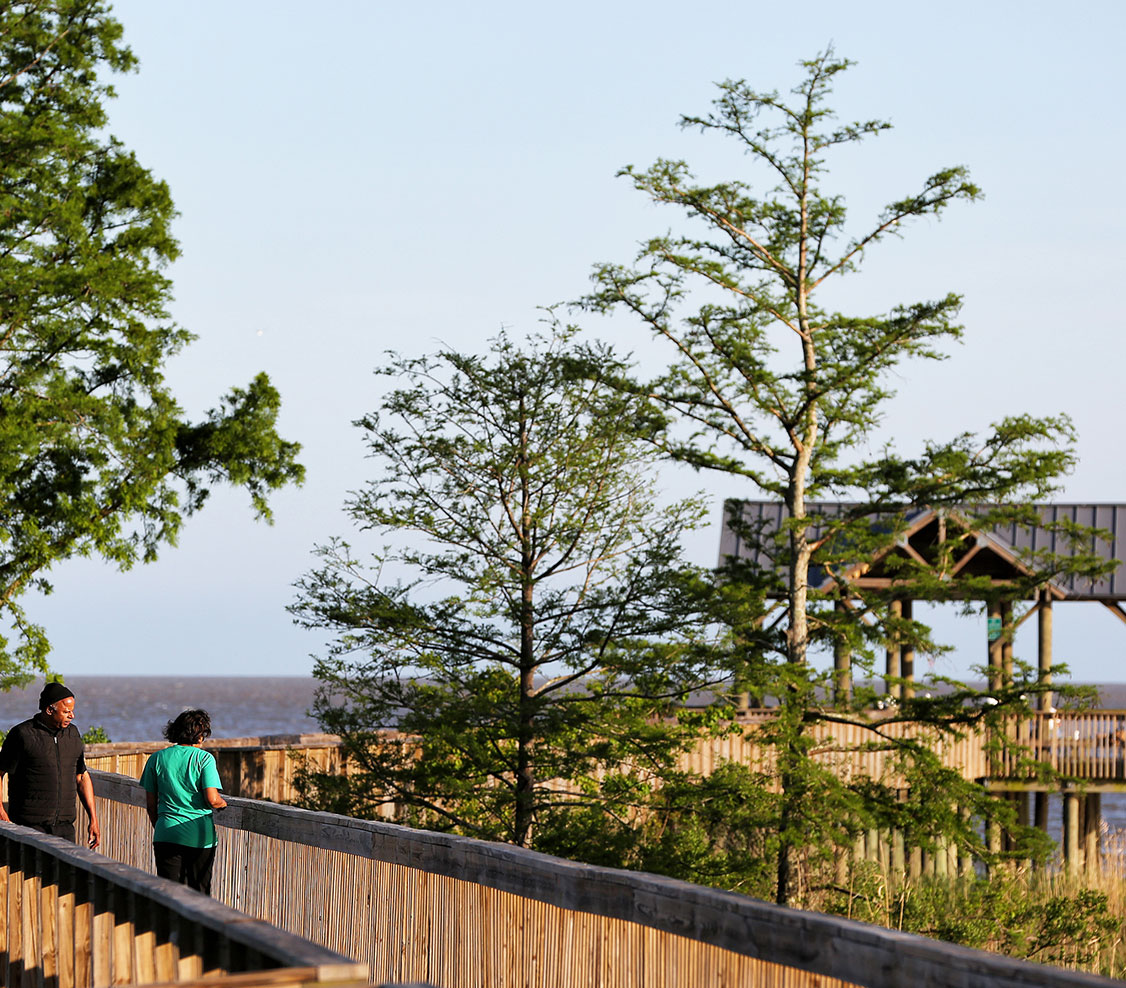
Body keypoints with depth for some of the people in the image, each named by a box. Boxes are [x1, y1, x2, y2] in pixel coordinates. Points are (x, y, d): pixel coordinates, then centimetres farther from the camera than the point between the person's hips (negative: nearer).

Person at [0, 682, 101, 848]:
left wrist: (93, 820, 14)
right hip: (29, 826, -5)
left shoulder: (72, 733, 12)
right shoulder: (22, 735, -6)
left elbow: (82, 778, 19)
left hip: (64, 826, 5)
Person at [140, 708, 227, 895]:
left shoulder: (156, 759, 5)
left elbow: (150, 804, 9)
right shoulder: (204, 758, -4)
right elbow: (212, 799, -12)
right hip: (200, 835, -2)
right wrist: (223, 803, 10)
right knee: (199, 892, 9)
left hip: (167, 833, 2)